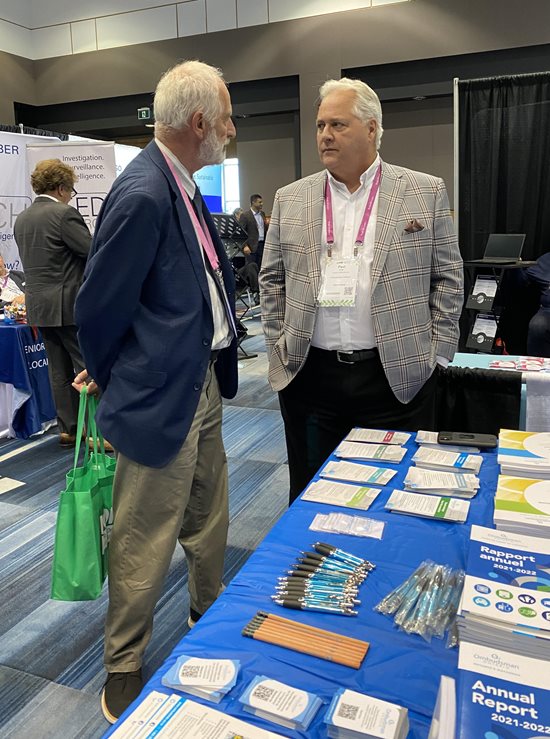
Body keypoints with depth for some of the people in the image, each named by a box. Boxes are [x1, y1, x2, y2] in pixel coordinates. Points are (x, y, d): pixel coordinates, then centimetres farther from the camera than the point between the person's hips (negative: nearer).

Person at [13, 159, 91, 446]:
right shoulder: (64, 214, -13)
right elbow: (93, 252, -15)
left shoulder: (21, 220, 12)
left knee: (59, 371, 12)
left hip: (39, 305, 8)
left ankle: (68, 429, 19)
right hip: (70, 304, -8)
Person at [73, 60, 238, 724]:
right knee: (145, 544, 7)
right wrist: (104, 376, -1)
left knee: (209, 517, 25)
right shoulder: (142, 194, -22)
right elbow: (98, 308, -17)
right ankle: (123, 671, 31)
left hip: (204, 381, 9)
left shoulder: (183, 187, 8)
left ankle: (210, 612, 50)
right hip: (161, 396, -9)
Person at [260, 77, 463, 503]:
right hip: (310, 376, 2)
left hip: (398, 377, -1)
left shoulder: (426, 193, 2)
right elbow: (272, 280, 12)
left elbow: (448, 278, 3)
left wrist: (435, 353, -2)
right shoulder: (290, 200, 8)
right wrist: (280, 348, 5)